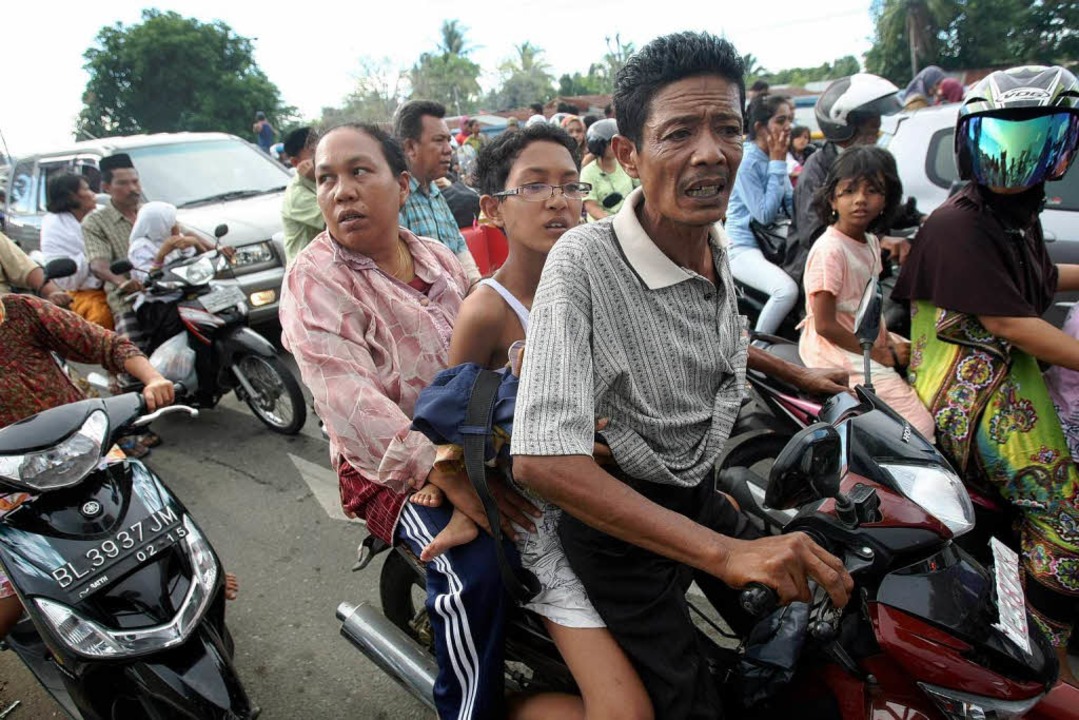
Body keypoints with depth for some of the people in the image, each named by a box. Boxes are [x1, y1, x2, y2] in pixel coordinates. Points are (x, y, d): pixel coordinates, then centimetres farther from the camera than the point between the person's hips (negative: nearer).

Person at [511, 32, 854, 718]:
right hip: (614, 512, -7)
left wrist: (798, 372, 25)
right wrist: (723, 552, -43)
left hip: (699, 491, 8)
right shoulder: (584, 260, -30)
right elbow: (542, 458, -40)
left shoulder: (716, 244, -4)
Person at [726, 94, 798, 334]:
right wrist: (777, 163, -16)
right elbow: (765, 214, -20)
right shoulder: (747, 162, -16)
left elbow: (791, 205, 11)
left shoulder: (776, 157, 8)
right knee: (788, 290, -30)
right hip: (744, 247, -8)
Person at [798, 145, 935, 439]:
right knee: (921, 428, -15)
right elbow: (825, 325, -20)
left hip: (872, 342, 10)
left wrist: (890, 343, 0)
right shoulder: (830, 249, -19)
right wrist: (880, 355, -14)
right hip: (840, 351, -10)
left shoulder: (870, 242, 9)